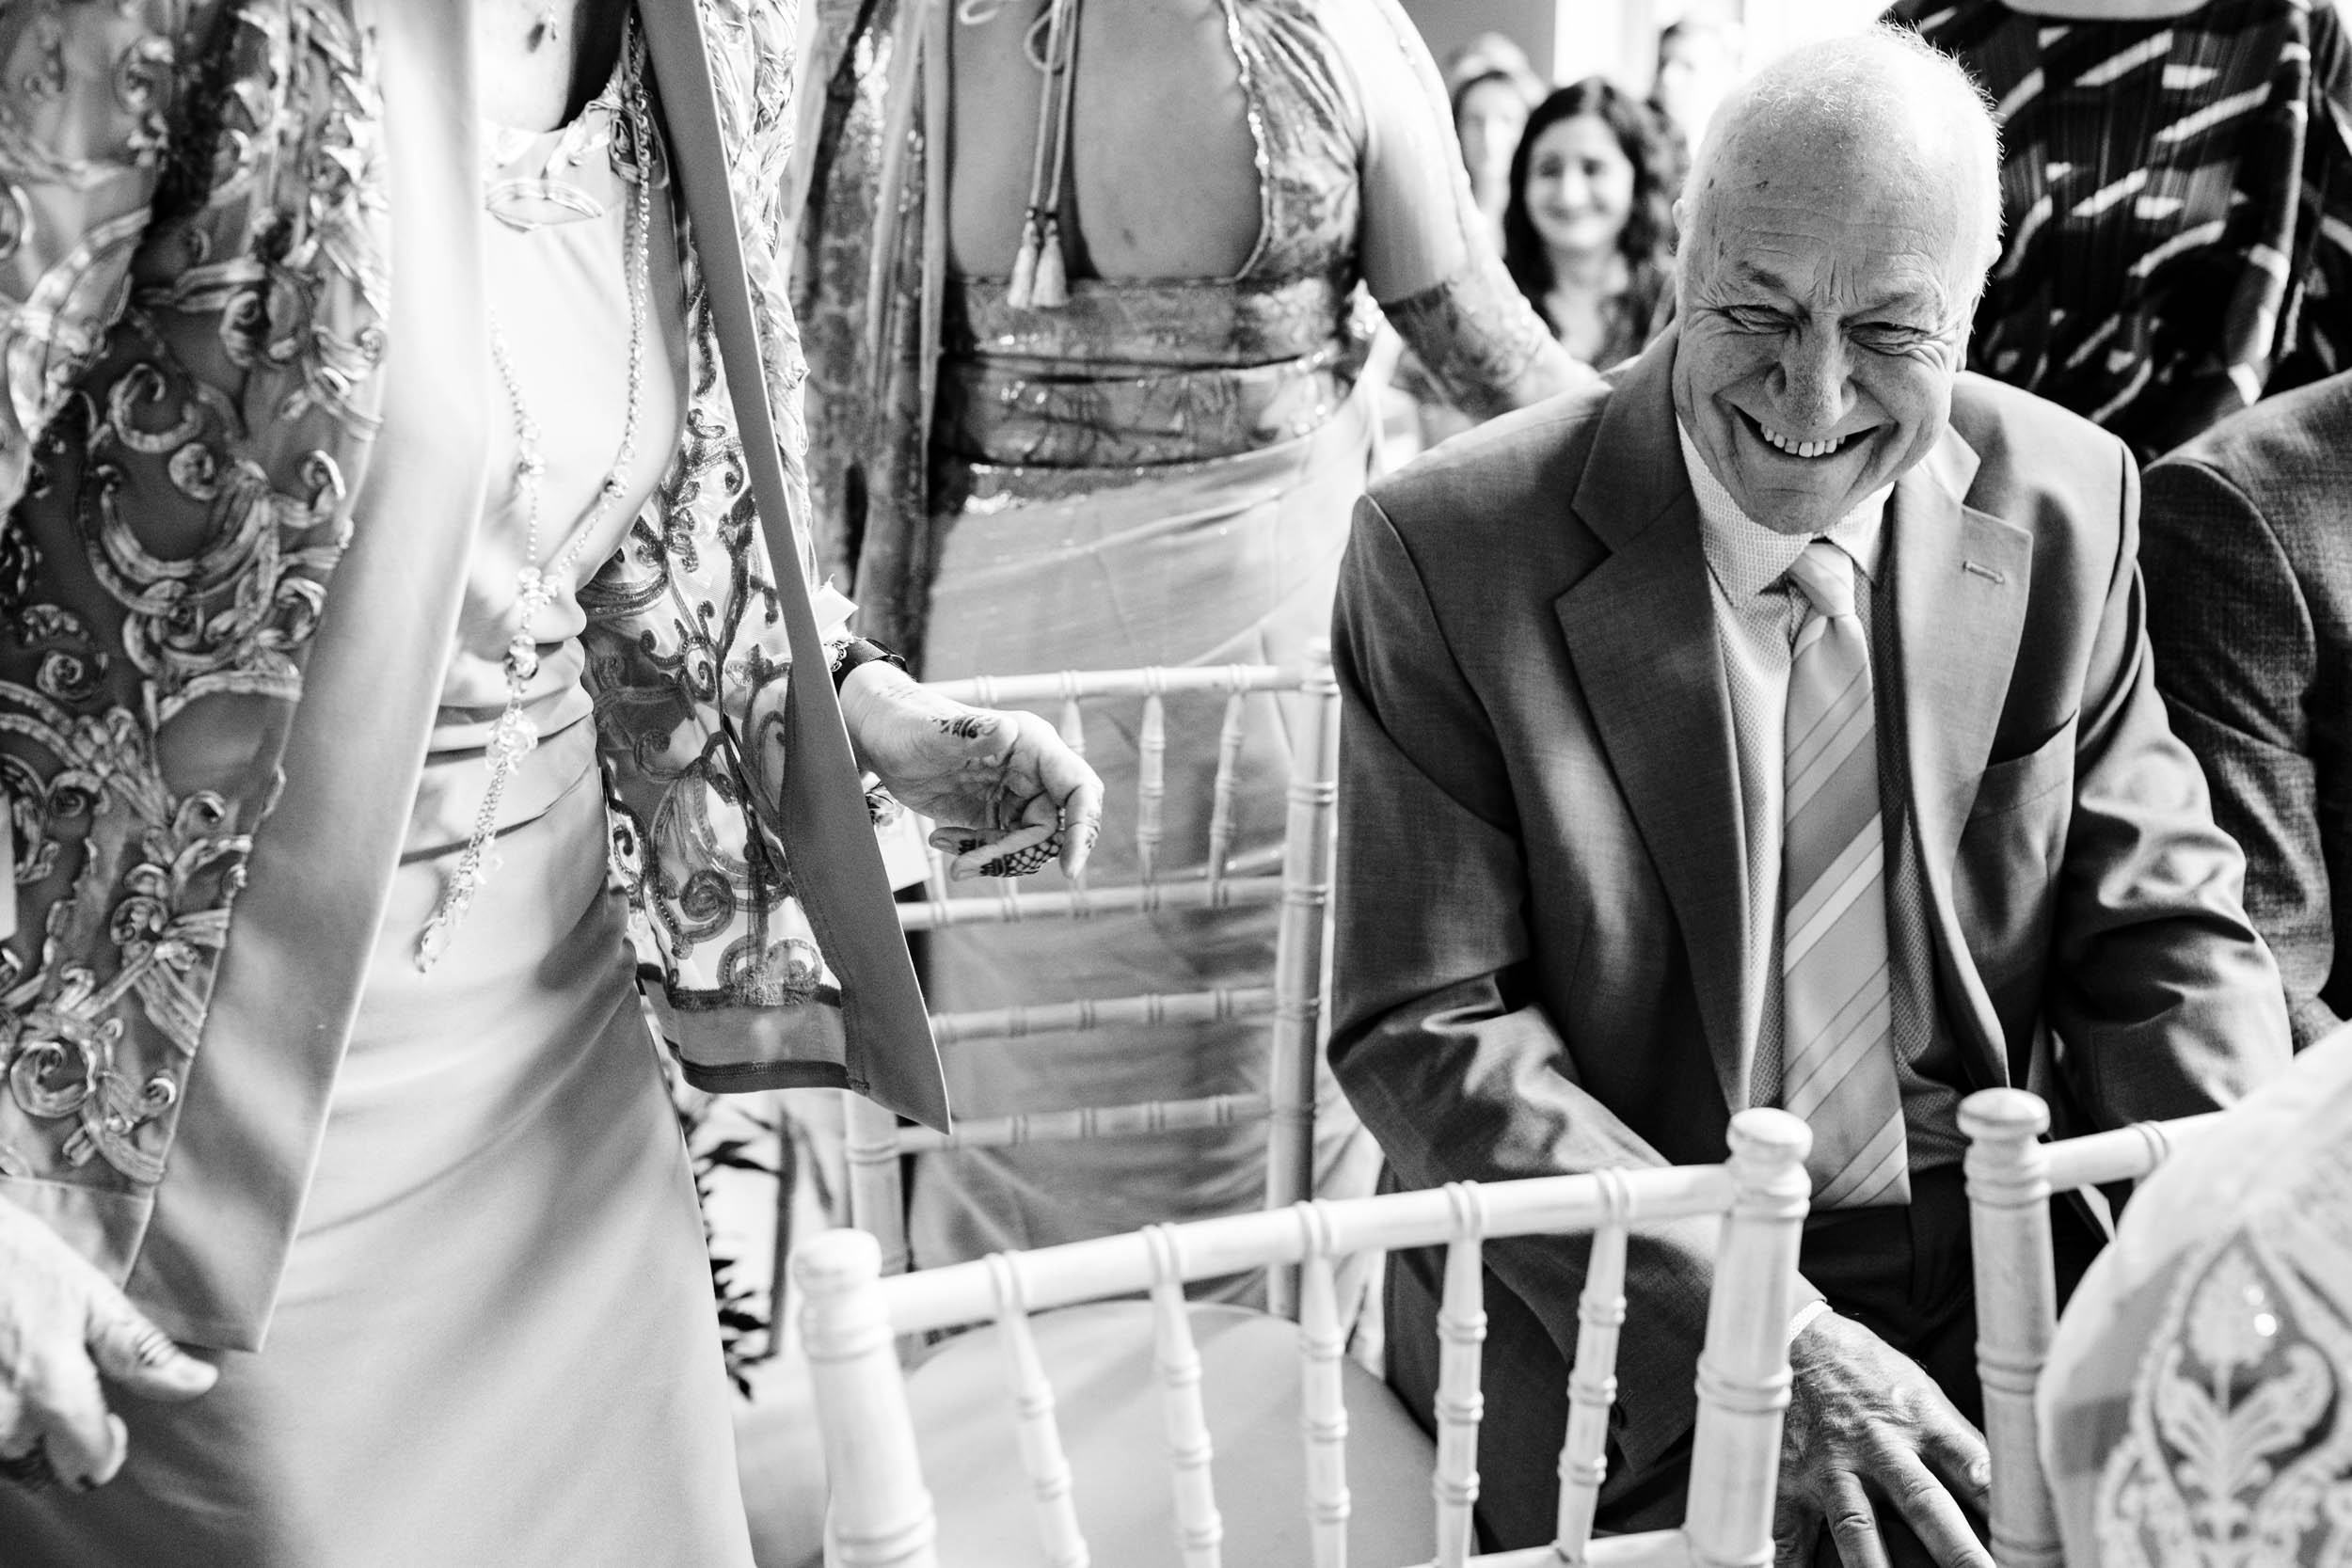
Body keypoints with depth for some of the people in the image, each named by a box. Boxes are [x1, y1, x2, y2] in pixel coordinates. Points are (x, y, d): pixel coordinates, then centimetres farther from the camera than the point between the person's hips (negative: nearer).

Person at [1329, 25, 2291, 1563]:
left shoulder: (2068, 502, 1)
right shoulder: (1453, 548, -11)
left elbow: (2161, 938, 4)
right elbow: (1429, 1033, -12)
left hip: (2003, 1307, 4)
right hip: (1617, 1349, -3)